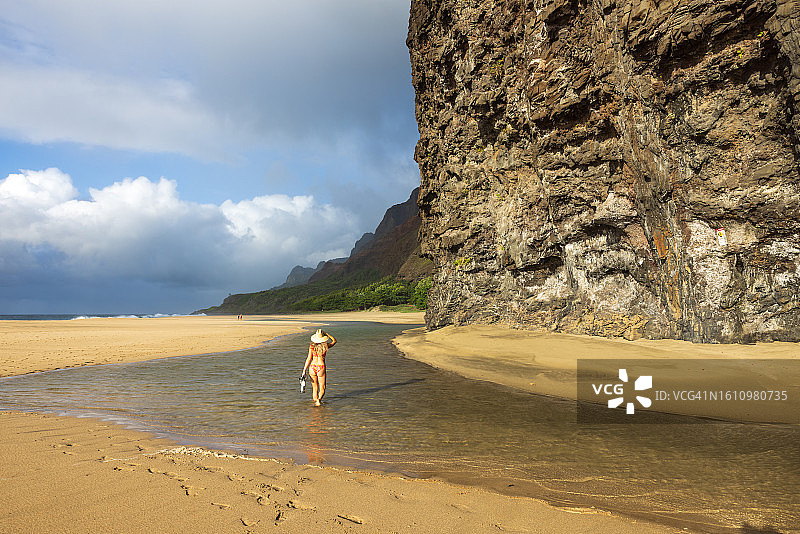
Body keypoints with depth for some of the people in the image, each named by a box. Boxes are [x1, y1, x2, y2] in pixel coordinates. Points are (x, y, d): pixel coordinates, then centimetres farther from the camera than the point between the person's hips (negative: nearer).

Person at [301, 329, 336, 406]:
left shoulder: (311, 347, -4)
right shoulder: (325, 346, -4)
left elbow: (309, 359, -8)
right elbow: (334, 340, 13)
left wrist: (304, 370, -4)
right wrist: (327, 334, 12)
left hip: (312, 368, 1)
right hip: (321, 368, -1)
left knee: (315, 388, 17)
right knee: (322, 389, 7)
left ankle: (315, 400, 20)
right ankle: (319, 399, -20)